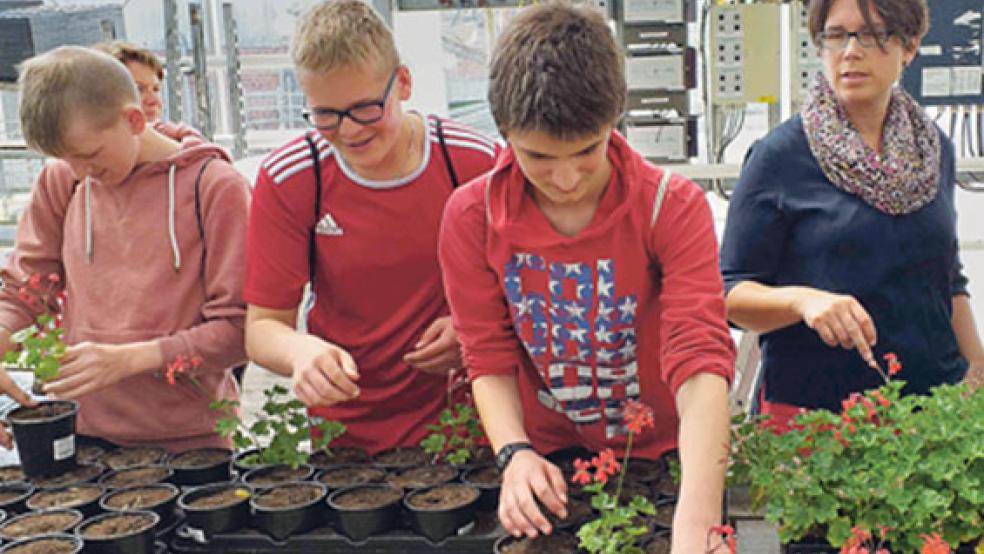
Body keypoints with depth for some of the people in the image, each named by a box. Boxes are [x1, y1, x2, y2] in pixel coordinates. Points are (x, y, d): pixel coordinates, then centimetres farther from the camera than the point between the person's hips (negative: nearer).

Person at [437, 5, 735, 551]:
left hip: (660, 459, -1)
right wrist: (515, 455, -20)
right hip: (546, 467, 1)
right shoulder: (470, 217, -6)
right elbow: (489, 359, -1)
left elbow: (700, 361, -22)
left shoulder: (674, 207, -12)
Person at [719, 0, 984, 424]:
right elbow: (731, 293, -9)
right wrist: (802, 299, -26)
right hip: (807, 404, -4)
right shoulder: (779, 155, -8)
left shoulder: (935, 149, 8)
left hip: (931, 401, 4)